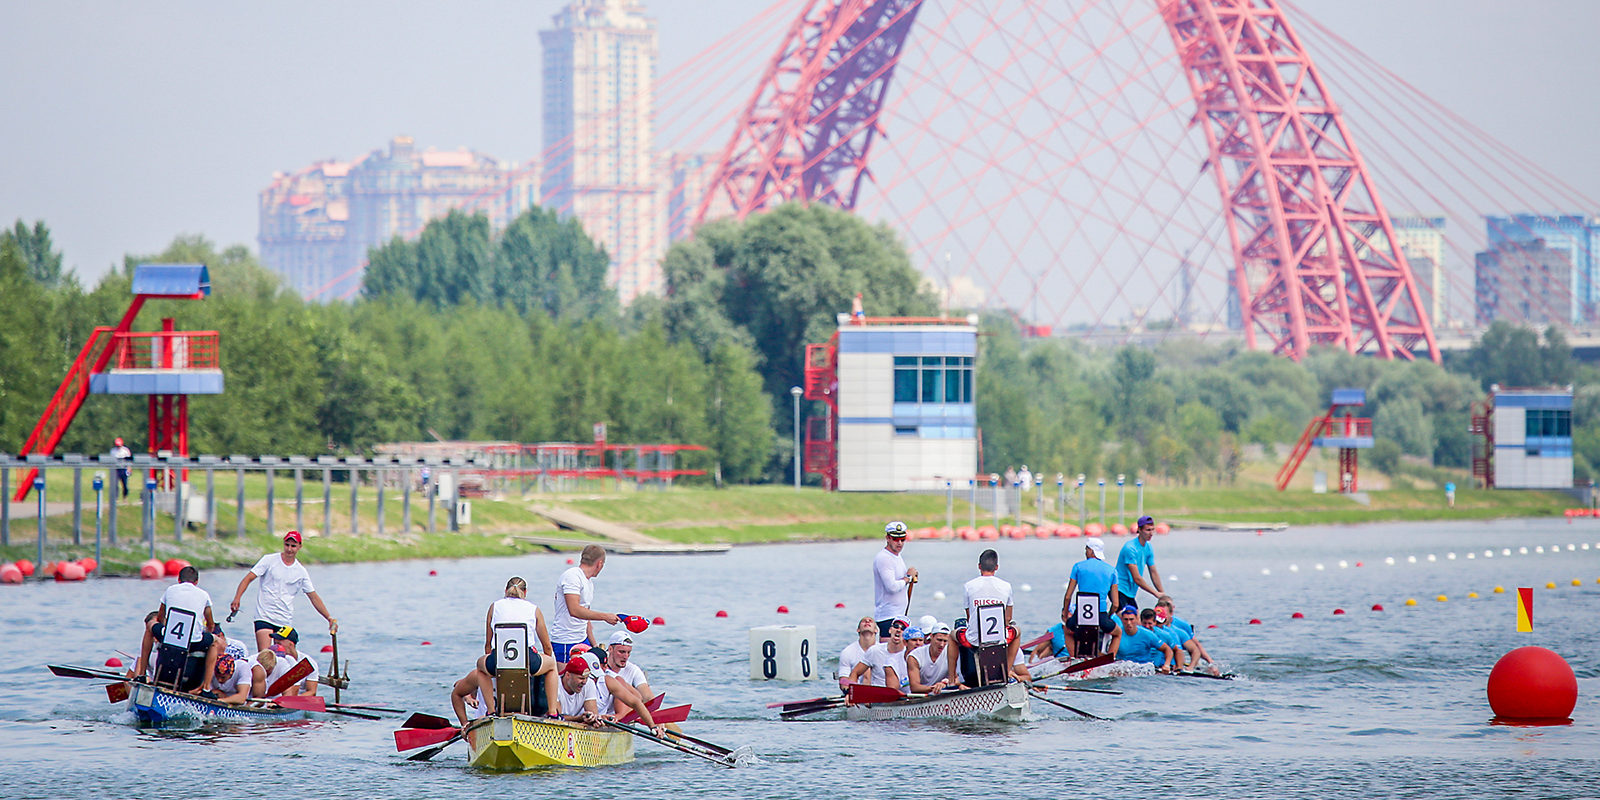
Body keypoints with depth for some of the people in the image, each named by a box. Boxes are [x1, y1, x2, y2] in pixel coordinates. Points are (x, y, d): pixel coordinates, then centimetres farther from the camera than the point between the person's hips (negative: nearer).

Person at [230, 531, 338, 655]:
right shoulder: (269, 560, 0)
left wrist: (329, 618, 7)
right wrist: (237, 598, -19)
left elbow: (314, 597, 14)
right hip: (264, 617, -3)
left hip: (286, 621, 3)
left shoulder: (301, 572, 8)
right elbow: (248, 578, -3)